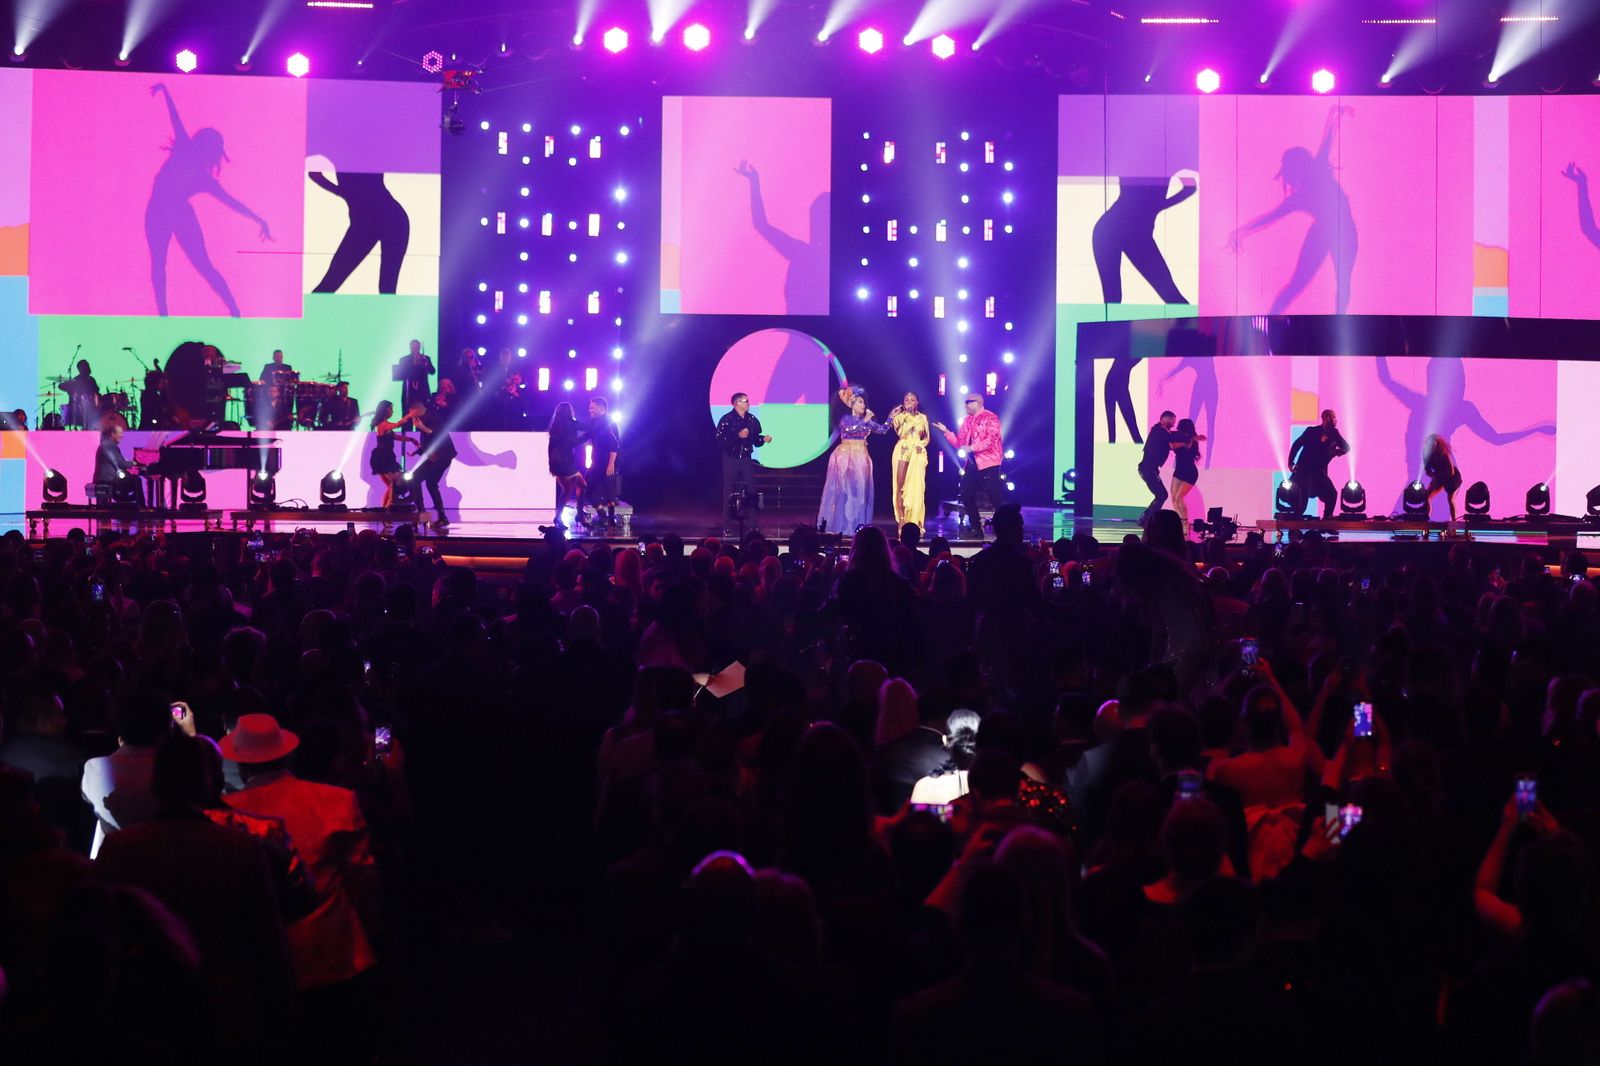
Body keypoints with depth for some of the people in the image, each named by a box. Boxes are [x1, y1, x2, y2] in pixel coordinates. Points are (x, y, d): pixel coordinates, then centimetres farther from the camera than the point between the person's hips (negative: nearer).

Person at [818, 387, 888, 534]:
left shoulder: (866, 420, 10)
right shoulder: (845, 419, -3)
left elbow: (882, 429, 9)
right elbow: (850, 429, -22)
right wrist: (865, 421, -19)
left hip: (861, 458, 5)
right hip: (845, 456, -5)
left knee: (860, 489, 1)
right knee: (842, 488, -5)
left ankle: (858, 522, 3)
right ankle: (838, 522, -2)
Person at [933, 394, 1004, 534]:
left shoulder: (990, 418, -7)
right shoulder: (967, 421, 15)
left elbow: (990, 440, -18)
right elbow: (959, 442, 12)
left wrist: (972, 448, -22)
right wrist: (946, 431, 2)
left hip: (988, 462, -8)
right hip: (972, 463, 8)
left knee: (995, 496, -7)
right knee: (966, 494, 5)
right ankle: (975, 525, 15)